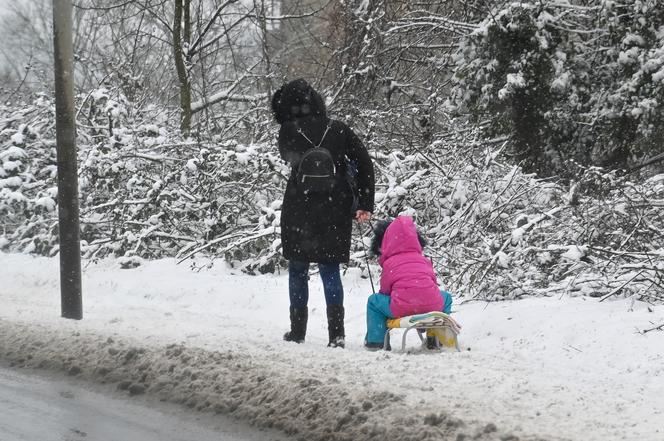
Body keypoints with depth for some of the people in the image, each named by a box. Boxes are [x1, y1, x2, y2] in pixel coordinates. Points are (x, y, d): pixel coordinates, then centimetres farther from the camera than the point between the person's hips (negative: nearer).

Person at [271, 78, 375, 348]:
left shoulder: (289, 132, -6)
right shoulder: (339, 130, -1)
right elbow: (364, 164, -3)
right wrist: (365, 205, -1)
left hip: (299, 210, -1)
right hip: (335, 211, 1)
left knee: (298, 270, 13)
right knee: (330, 270, 8)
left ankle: (298, 331, 15)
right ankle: (336, 333, -3)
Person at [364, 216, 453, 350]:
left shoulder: (389, 263, 12)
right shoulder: (424, 260, 23)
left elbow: (385, 290, 14)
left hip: (402, 308, -3)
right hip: (431, 306, 3)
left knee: (373, 300, 24)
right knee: (446, 297, 38)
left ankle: (375, 340, 21)